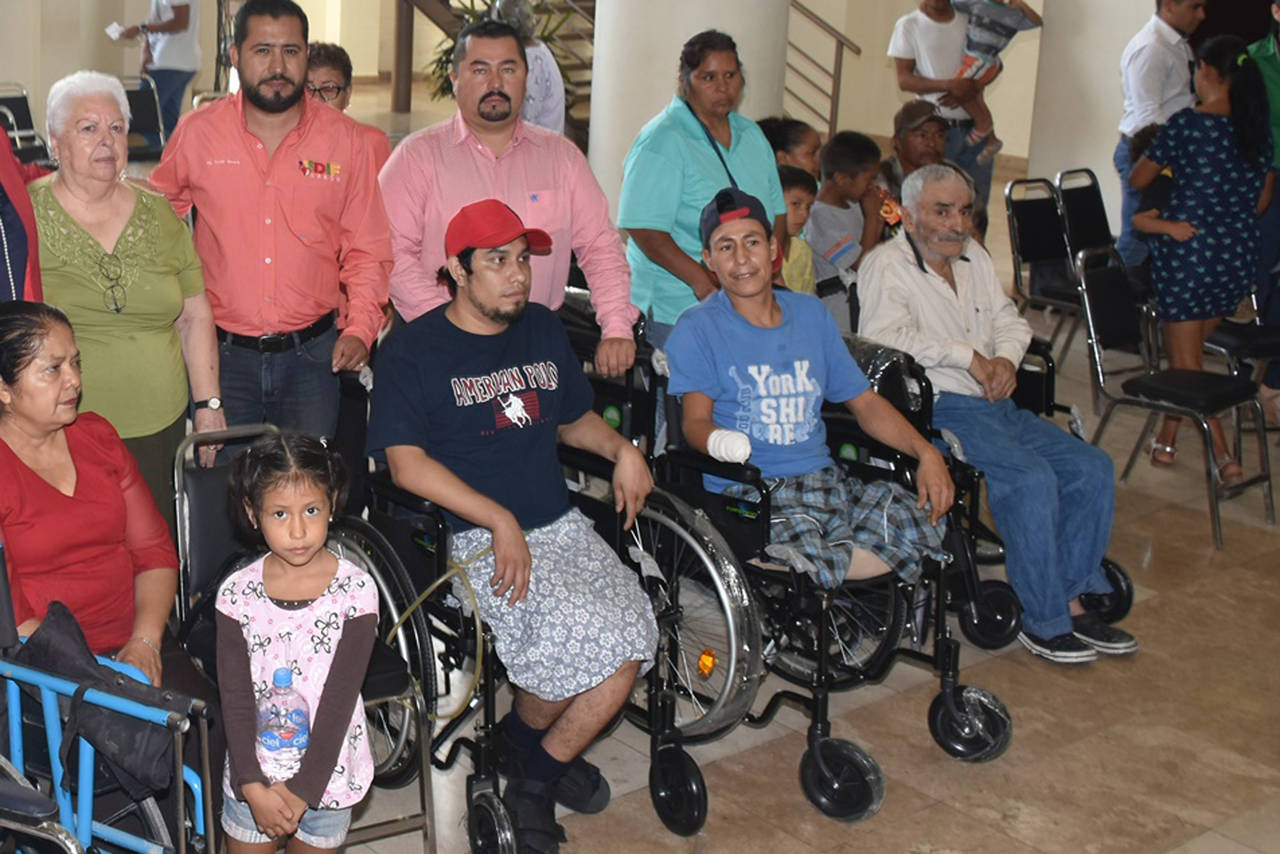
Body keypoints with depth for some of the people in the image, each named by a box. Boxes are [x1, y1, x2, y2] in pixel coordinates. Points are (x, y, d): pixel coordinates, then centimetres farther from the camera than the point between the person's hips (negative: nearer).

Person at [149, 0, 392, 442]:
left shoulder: (345, 140, 0)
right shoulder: (197, 132, -1)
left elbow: (367, 251, 4)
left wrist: (361, 327, -9)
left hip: (311, 354, 0)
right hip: (222, 354, 0)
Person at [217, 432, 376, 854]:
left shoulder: (356, 590, -14)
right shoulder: (237, 593, -9)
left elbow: (340, 698, -14)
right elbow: (235, 698, -8)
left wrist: (302, 790, -16)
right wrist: (253, 786, -15)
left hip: (327, 770, -1)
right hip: (253, 771, 1)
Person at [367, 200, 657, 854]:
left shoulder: (543, 330, 17)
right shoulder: (413, 350, -3)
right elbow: (405, 462, -13)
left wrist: (620, 448, 6)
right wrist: (501, 521, -20)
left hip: (559, 524, 6)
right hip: (476, 538, -6)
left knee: (632, 640, -18)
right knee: (584, 636, -27)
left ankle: (534, 772, 7)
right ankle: (536, 753, 6)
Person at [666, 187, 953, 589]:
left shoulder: (811, 314, 18)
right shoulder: (697, 329, 2)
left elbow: (864, 402, 19)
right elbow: (695, 421, -8)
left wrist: (927, 453, 2)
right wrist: (720, 442, -35)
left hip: (825, 481, 6)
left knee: (925, 521, -21)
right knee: (801, 557, -38)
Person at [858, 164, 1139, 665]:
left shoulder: (973, 257, 21)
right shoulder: (886, 266, -5)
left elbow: (1009, 319, 23)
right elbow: (885, 336, -21)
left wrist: (1005, 358, -1)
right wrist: (969, 356, -16)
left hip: (995, 404, 9)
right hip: (938, 410, -8)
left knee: (1093, 468, -5)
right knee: (1031, 478, -27)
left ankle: (1071, 599, 1)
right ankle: (1042, 621, -15)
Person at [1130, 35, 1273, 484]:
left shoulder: (1187, 123, -12)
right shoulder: (1258, 128, 5)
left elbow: (1138, 180, -2)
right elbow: (1261, 200, 14)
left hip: (1188, 251, -6)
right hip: (1240, 255, 6)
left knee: (1186, 363, 3)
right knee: (1188, 351, 20)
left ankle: (1224, 457, -5)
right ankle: (1166, 439, 31)